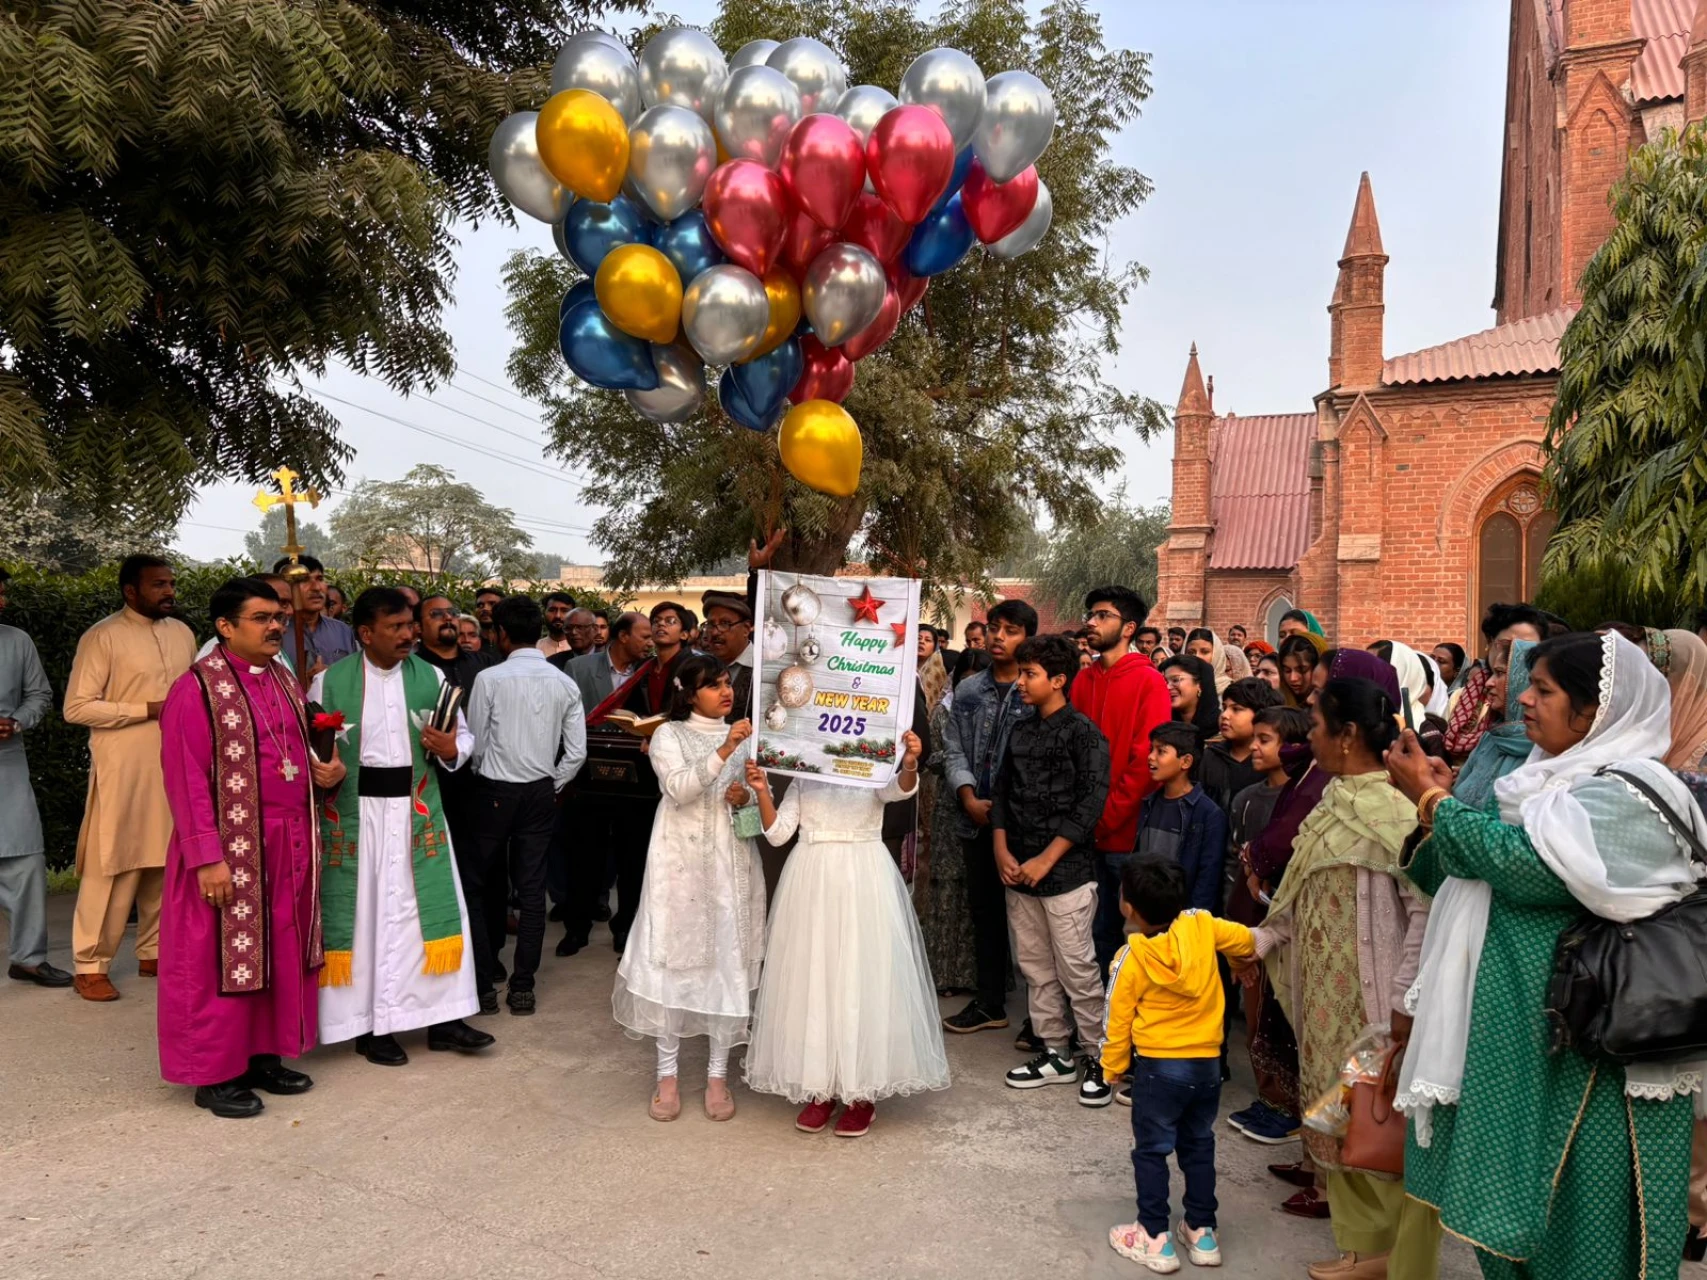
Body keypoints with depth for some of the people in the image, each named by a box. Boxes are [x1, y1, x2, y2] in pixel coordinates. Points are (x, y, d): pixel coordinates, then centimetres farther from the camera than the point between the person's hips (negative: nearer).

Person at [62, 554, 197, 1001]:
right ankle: (90, 965, 11)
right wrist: (148, 710, -17)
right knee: (112, 868, -1)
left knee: (166, 863, 12)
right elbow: (77, 707, -12)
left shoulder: (182, 633, 10)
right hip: (123, 772, -6)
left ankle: (154, 952, 25)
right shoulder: (102, 637, -9)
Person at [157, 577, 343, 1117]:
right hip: (231, 848, -7)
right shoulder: (196, 688, -12)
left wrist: (328, 770, 0)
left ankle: (264, 1055, 26)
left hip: (289, 842, 7)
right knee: (223, 957, 3)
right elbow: (186, 780, -15)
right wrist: (208, 855, -19)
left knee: (281, 953, 13)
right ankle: (214, 1074, 15)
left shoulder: (285, 680, 11)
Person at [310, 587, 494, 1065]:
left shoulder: (431, 677, 2)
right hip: (355, 813, -2)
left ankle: (443, 1018, 12)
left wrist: (451, 749, -15)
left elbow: (464, 736, 7)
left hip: (417, 810, 2)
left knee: (430, 907, 3)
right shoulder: (329, 682, -4)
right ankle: (367, 1023, 17)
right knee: (363, 912, 5)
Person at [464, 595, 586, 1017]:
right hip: (541, 793, 3)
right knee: (531, 888, 8)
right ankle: (522, 987, 13)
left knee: (476, 884, 10)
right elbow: (577, 751, -1)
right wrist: (552, 786, 12)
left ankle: (483, 984, 11)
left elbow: (475, 744, -4)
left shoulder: (490, 678, -10)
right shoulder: (564, 683, 0)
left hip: (495, 791, -3)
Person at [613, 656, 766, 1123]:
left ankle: (718, 1073, 11)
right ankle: (667, 1073, 10)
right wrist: (723, 752, -27)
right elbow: (679, 790, -17)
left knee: (729, 959, 1)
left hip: (731, 864, 3)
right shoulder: (669, 735, 0)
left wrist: (748, 798, -9)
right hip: (680, 863, -3)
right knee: (673, 958, -2)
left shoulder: (744, 737, 12)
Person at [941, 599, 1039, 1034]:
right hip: (977, 819, 6)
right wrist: (969, 799, -5)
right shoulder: (968, 690, 10)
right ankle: (989, 1003, 26)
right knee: (984, 909, 14)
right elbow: (953, 749, 9)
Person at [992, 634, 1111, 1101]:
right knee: (1036, 967, 12)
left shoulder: (1083, 732, -8)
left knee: (1077, 969, -2)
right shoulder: (1020, 731, 12)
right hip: (1018, 871, 7)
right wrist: (1002, 851, 1)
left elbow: (1090, 803, -13)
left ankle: (1101, 1059, 12)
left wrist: (1045, 860, -14)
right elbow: (1001, 792, 14)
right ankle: (1055, 1054, 24)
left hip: (1067, 871, -7)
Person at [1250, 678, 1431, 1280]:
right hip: (1325, 994, 8)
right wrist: (1262, 938, 5)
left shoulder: (1396, 807, -17)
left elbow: (1426, 909, -20)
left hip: (1370, 999, -8)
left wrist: (1402, 1000, -22)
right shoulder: (1333, 802, 9)